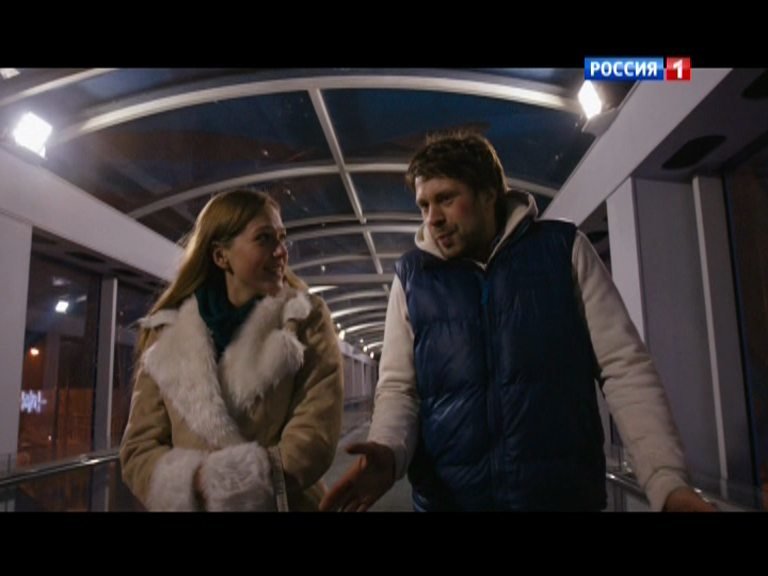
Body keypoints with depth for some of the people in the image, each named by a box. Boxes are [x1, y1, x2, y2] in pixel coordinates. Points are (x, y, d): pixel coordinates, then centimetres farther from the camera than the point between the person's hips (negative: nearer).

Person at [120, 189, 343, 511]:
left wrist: (213, 484, -22)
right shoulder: (167, 332, -1)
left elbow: (314, 438, -15)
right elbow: (138, 450, -3)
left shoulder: (307, 319, -7)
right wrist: (195, 485, -22)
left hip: (285, 504, -1)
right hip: (191, 505, 2)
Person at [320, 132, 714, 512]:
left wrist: (666, 479, -13)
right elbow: (398, 386, 1)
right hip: (446, 496, 1)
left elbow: (623, 366, -3)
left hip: (566, 493, 0)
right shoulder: (411, 277, 2)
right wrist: (387, 453, -20)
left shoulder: (564, 249, 0)